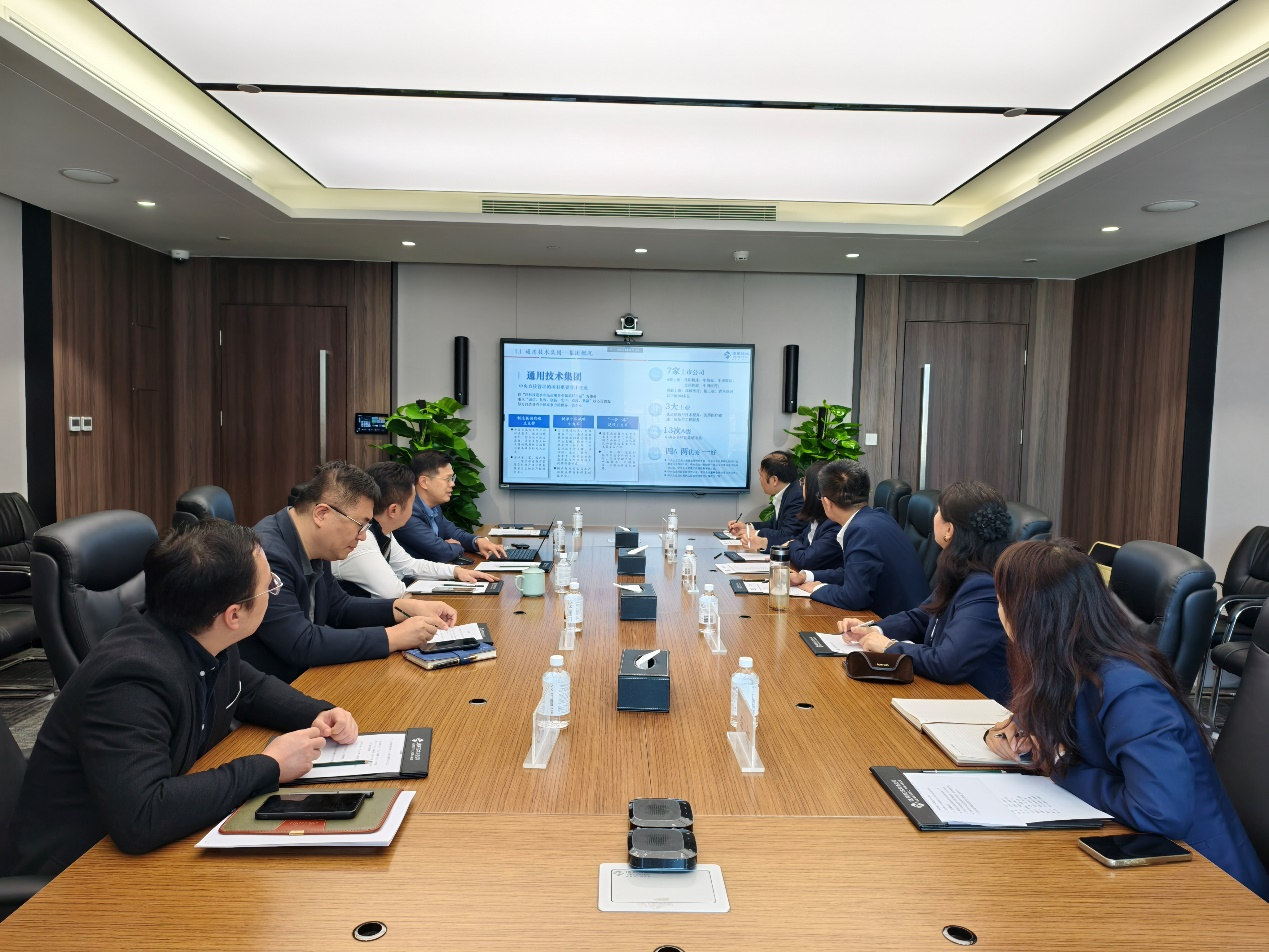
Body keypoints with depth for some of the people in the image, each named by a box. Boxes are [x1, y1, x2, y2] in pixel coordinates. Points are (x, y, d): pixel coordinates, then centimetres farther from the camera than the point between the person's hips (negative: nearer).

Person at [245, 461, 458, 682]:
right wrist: (393, 637, -22)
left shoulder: (312, 549, 2)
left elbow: (339, 608, 14)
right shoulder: (266, 555, -25)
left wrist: (409, 608, 0)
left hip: (302, 677, 8)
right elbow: (301, 645, -28)